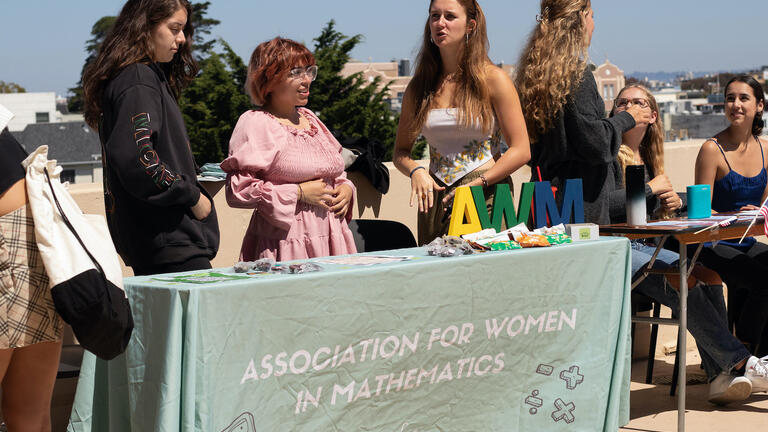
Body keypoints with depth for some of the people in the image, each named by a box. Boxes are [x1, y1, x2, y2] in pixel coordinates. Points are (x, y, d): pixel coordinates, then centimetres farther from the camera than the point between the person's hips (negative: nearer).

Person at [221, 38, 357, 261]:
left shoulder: (309, 118, 18)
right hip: (284, 243, -7)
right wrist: (299, 193, -14)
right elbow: (238, 190, -16)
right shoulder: (255, 123, -6)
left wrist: (346, 187, 6)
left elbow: (335, 171, 30)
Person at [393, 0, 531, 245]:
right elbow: (401, 151, 15)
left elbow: (521, 151, -5)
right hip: (435, 198, 4)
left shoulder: (493, 79, -1)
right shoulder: (419, 86, 10)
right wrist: (416, 172, -8)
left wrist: (476, 184, -14)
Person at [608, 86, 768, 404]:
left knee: (709, 275, -15)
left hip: (644, 246, 8)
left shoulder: (646, 156, 19)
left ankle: (721, 377, -22)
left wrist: (670, 202, -1)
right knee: (685, 282, -27)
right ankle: (739, 363, -22)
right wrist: (652, 189, -10)